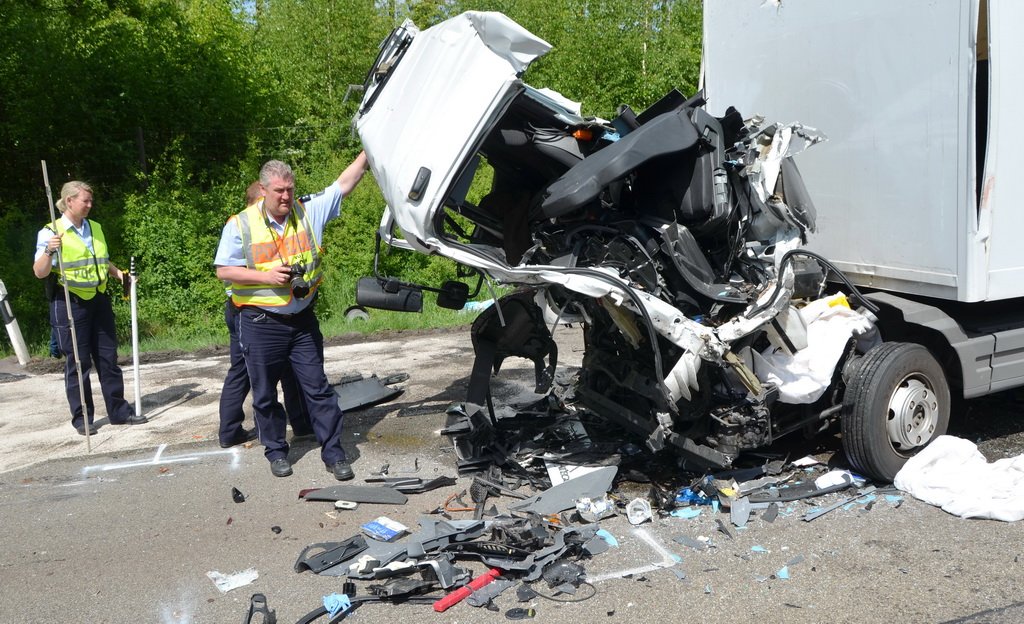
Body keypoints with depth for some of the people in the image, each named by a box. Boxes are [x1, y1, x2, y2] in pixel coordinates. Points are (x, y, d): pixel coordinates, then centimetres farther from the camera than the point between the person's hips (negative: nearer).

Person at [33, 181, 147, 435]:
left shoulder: (95, 228, 12)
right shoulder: (51, 232, -6)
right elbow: (39, 273, -10)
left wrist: (119, 273, 8)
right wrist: (49, 252, -28)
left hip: (99, 301, 6)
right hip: (70, 304, -5)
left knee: (108, 357, 8)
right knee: (77, 362, 0)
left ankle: (119, 411, 16)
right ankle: (81, 418, 10)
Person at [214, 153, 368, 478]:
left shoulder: (308, 211, 2)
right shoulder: (241, 225, -5)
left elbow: (344, 183, 2)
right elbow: (224, 270, -5)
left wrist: (368, 152, -6)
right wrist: (266, 276, -16)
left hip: (303, 320, 2)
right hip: (261, 325, -2)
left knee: (317, 388, 4)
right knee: (265, 393, 9)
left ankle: (333, 452, 11)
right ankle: (276, 451, 26)